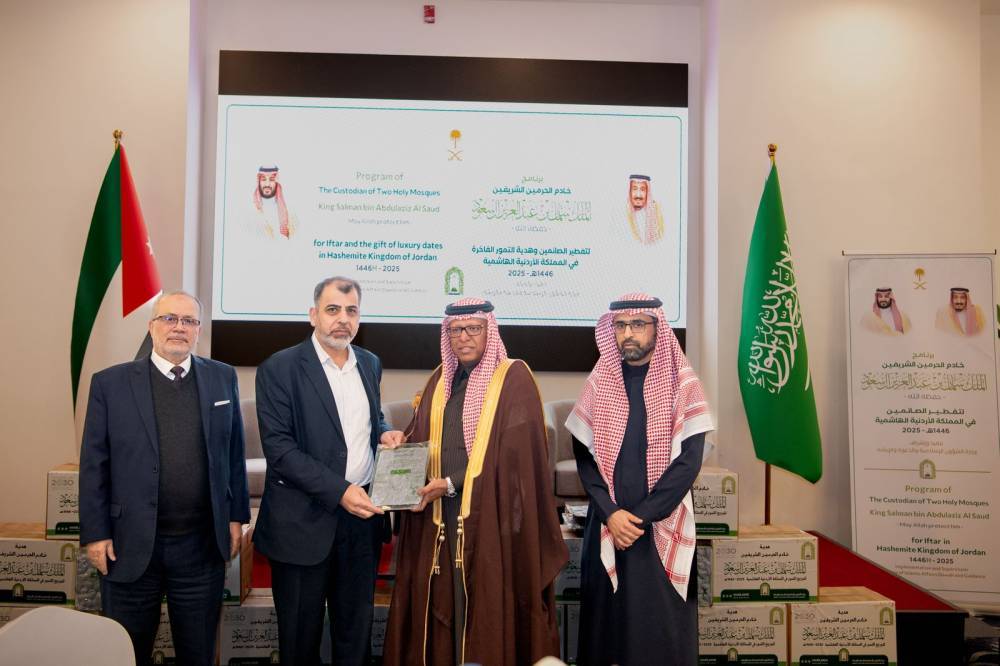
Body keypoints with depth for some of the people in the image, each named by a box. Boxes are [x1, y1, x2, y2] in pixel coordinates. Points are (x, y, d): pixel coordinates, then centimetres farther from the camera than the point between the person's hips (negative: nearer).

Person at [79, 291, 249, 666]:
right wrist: (95, 533, -4)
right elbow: (94, 464, -2)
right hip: (130, 546, -1)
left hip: (203, 546, 2)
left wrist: (236, 516, 5)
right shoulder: (110, 383, -3)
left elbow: (233, 453, 7)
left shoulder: (222, 378, 3)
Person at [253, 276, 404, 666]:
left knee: (356, 629, 17)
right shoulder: (279, 369, -10)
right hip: (304, 519, -4)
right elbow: (279, 447, -16)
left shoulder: (370, 364, 8)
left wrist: (384, 432, -2)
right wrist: (339, 491, -22)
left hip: (362, 514, 5)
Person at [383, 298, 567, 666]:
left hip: (491, 515, -5)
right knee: (440, 605, 9)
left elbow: (515, 452, -12)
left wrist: (452, 484, -16)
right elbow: (420, 439, 16)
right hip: (440, 515, 5)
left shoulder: (514, 378, -5)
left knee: (488, 606, 0)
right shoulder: (440, 380, 13)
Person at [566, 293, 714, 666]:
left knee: (664, 626, 4)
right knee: (608, 619, 8)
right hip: (607, 525, 2)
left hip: (664, 527, -2)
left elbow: (688, 461, -8)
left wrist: (641, 516, -13)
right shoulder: (599, 382, 4)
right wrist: (611, 512, -12)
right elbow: (584, 455, 1)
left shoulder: (682, 384, -2)